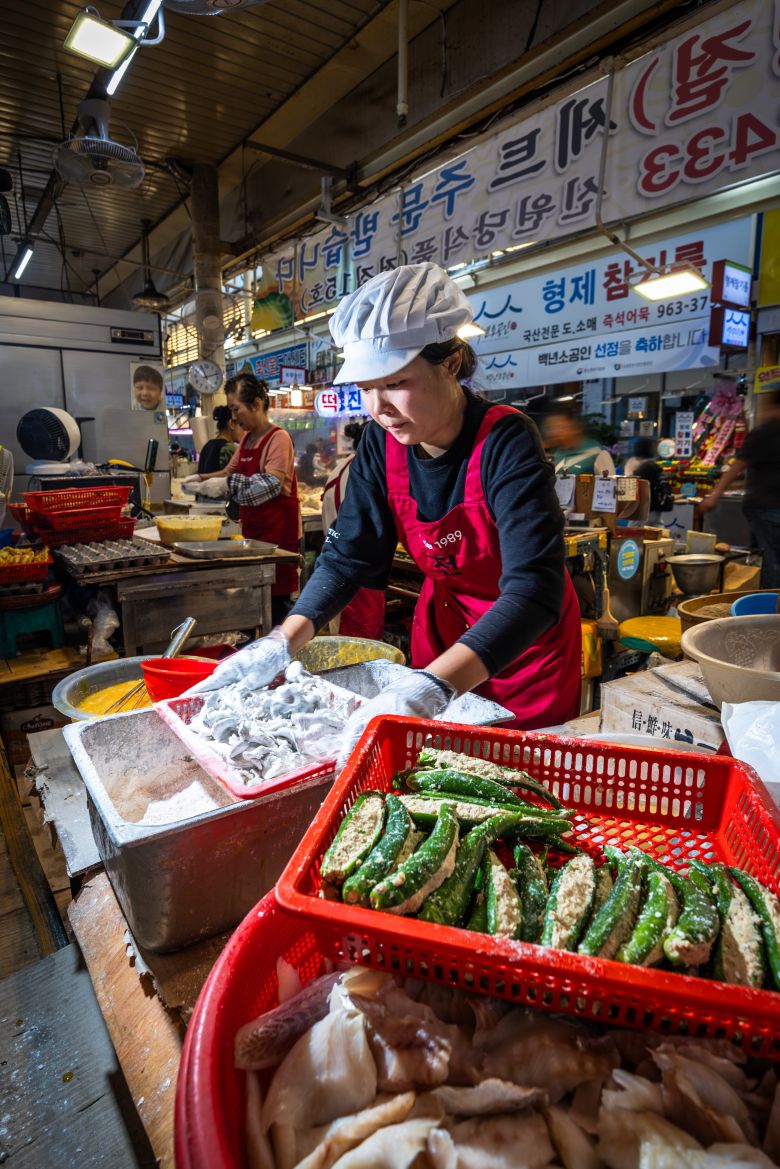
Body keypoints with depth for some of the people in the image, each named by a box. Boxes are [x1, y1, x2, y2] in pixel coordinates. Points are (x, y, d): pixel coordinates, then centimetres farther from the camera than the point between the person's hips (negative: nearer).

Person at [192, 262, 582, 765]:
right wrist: (281, 645, -24)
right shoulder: (383, 443, -12)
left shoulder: (505, 442, -28)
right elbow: (349, 555, -10)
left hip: (527, 638, -4)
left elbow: (534, 589, -38)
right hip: (442, 623, 5)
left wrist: (431, 688, -51)